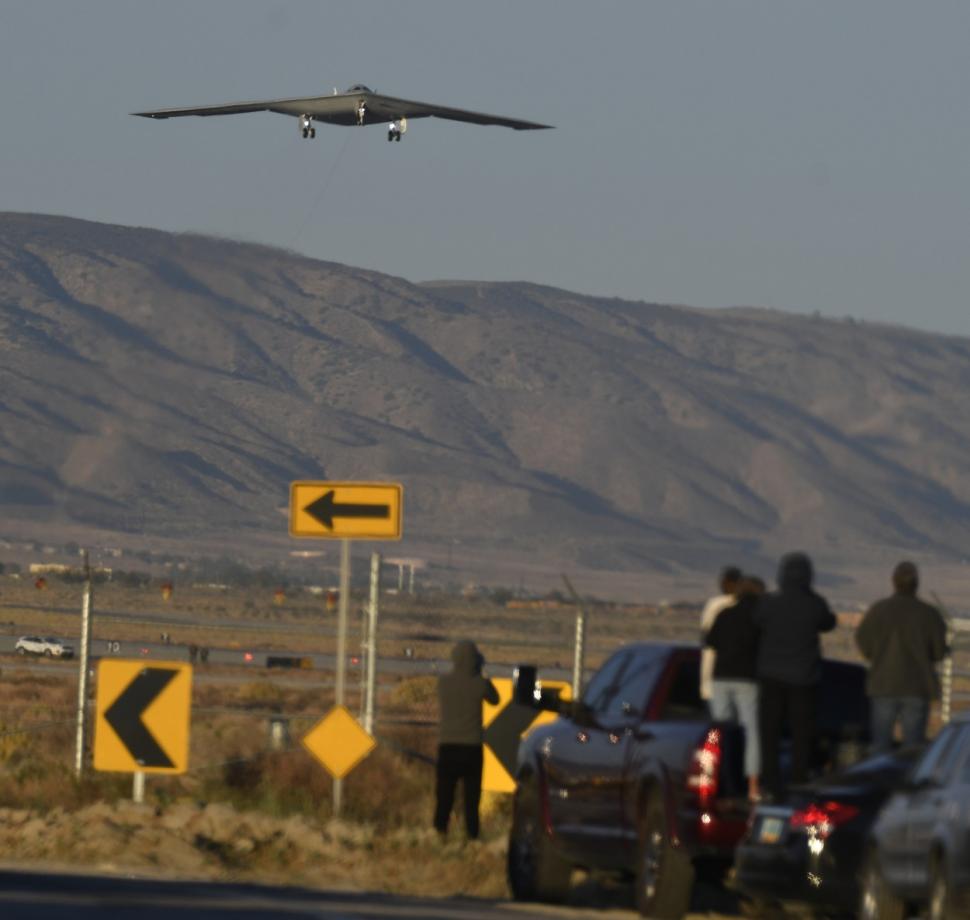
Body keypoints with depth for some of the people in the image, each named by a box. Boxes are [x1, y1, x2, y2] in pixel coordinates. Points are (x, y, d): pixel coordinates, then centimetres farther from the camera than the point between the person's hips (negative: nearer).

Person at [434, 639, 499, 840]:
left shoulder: (443, 682, -3)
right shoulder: (480, 684, -10)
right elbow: (494, 699, 10)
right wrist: (479, 674, 12)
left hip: (447, 746, 2)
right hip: (471, 746, -2)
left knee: (445, 791, 7)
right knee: (471, 793, 4)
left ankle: (440, 827, 1)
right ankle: (471, 831, 1)